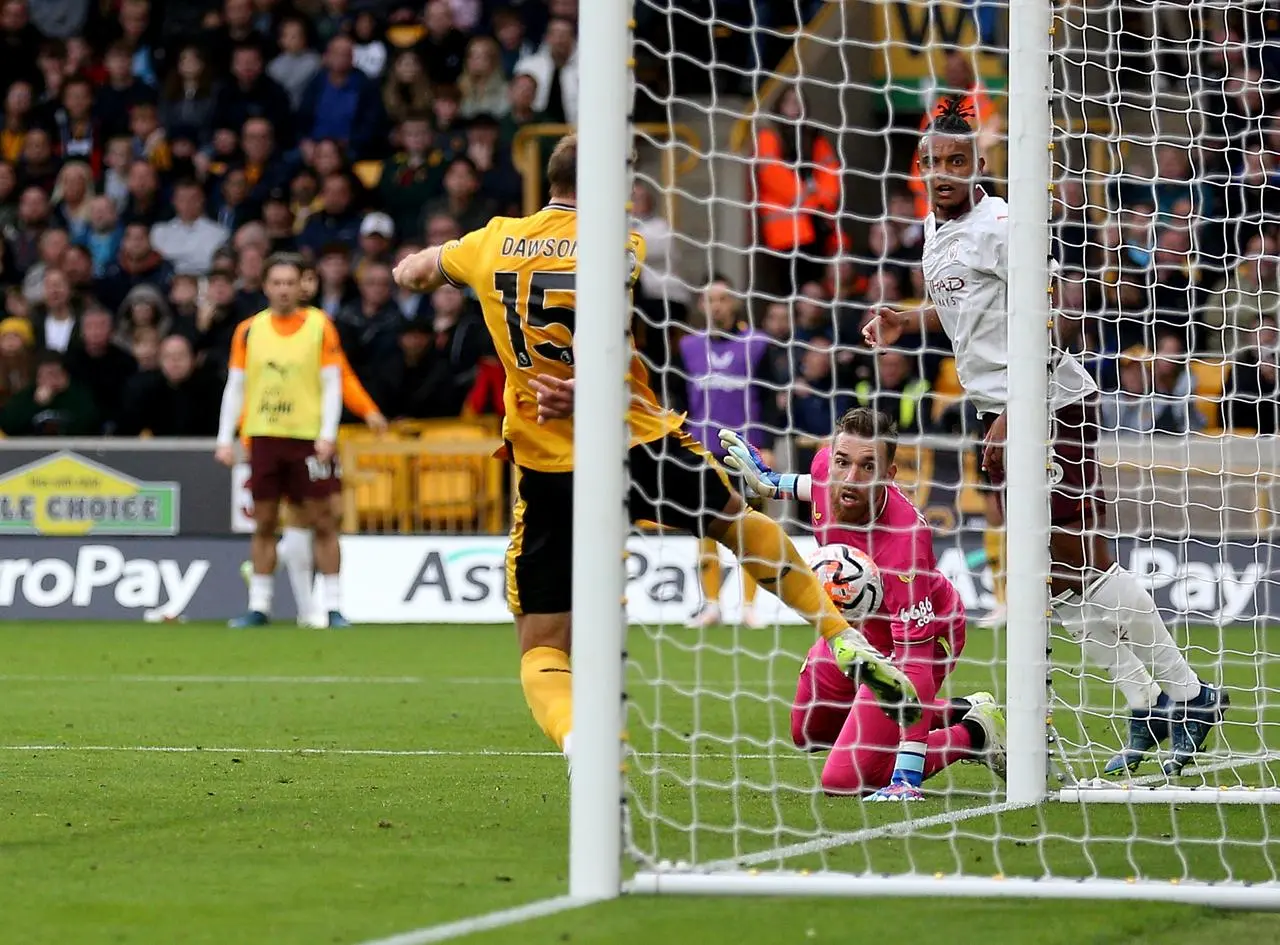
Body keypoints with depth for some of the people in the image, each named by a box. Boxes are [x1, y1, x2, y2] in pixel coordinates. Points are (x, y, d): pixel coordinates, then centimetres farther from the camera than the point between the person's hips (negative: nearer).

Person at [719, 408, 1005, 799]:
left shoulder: (904, 541, -43)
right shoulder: (828, 464, -25)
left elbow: (914, 662, -42)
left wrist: (908, 774, -43)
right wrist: (770, 484, 17)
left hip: (923, 635, -8)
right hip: (855, 625, 8)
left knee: (842, 780, -13)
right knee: (807, 733, 27)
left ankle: (974, 733, 6)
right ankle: (958, 711, 34)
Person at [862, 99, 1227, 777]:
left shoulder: (999, 226, -14)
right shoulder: (935, 228, 14)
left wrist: (1014, 415, -22)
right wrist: (903, 323, 13)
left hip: (1050, 405, -9)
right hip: (1001, 413, 9)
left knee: (1086, 563, -11)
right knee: (1053, 577, 4)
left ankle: (1188, 694, -3)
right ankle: (1146, 708, 8)